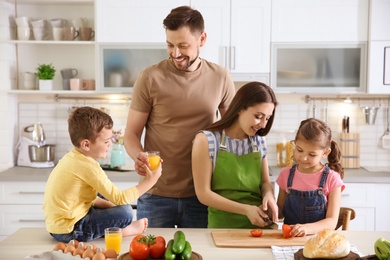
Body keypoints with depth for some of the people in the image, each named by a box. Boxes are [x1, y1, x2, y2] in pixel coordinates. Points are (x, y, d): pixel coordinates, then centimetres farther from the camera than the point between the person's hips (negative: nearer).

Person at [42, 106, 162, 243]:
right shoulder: (88, 167, -24)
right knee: (125, 212, -14)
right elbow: (119, 199, -20)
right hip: (69, 231, -10)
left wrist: (109, 205, 3)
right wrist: (149, 181, -14)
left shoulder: (72, 157, 5)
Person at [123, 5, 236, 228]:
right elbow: (131, 134, -1)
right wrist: (138, 156, -22)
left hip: (201, 195, 2)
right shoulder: (150, 78, -6)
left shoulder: (220, 78, 0)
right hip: (156, 194, -1)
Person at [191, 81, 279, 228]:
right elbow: (203, 194, -7)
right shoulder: (206, 140, -7)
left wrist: (269, 195, -6)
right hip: (223, 226, -4)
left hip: (260, 224, 4)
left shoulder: (259, 141, 6)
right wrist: (245, 209, -13)